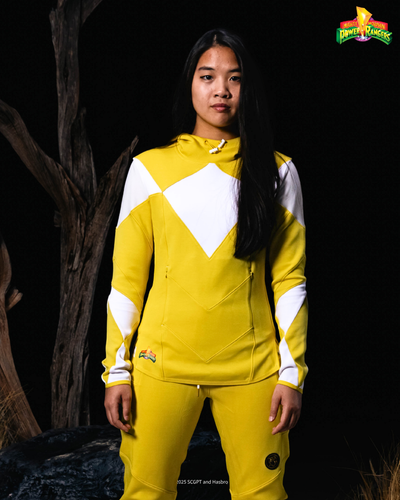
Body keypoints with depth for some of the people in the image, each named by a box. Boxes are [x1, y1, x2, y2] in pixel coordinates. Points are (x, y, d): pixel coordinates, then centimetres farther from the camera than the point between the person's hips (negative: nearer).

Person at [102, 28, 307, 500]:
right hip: (163, 365, 0)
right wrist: (117, 369, 1)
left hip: (251, 368, 0)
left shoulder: (276, 172, 6)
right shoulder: (150, 168, 5)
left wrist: (292, 372, 0)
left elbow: (289, 277, 5)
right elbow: (127, 277, 5)